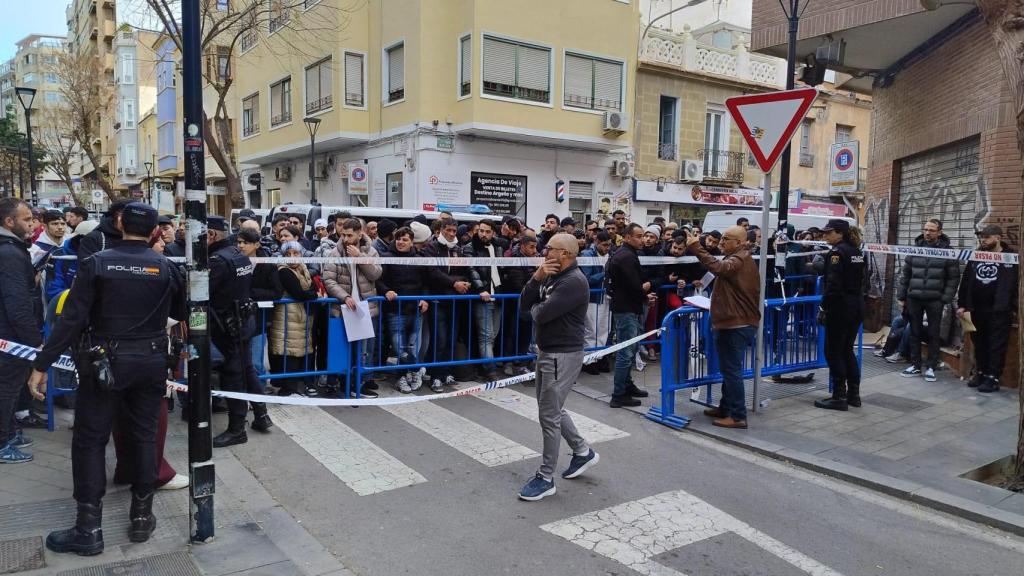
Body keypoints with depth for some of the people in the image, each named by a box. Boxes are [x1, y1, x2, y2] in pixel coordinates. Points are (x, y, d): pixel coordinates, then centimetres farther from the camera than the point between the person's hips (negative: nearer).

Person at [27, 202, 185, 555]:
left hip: (105, 362, -2)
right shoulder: (166, 267, -2)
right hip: (151, 362, 2)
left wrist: (41, 365, -8)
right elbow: (182, 313, 9)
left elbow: (71, 319, -13)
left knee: (89, 441, 7)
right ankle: (141, 517, 19)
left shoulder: (97, 263, -9)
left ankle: (89, 529, 9)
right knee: (144, 437, 12)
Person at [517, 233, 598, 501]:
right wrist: (537, 277, -10)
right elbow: (525, 302, 4)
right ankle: (583, 452, 37)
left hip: (563, 356, -10)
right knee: (552, 409, 20)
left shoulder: (574, 281, -20)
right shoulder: (552, 276, 10)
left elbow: (542, 314, -26)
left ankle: (545, 478, 8)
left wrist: (535, 307, -3)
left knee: (549, 415, -3)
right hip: (546, 351, 10)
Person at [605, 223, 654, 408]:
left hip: (624, 307, 11)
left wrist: (644, 295, 8)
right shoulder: (627, 257, -18)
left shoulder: (621, 254, 15)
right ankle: (619, 396, -2)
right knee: (626, 353, -7)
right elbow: (634, 287, -23)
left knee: (628, 350, 20)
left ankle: (627, 386, 32)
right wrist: (646, 289, -2)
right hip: (627, 310, -11)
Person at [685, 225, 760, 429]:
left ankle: (738, 416, -2)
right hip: (738, 322, 11)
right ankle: (726, 408, 27)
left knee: (732, 370, -6)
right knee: (729, 369, 18)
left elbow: (718, 267, -36)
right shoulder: (744, 259, 19)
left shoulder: (738, 260, -16)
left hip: (736, 325, -11)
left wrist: (695, 248, -37)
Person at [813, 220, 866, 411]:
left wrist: (823, 308, -15)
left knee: (833, 352, 0)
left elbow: (833, 285, -20)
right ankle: (854, 394, 20)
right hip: (857, 307, 9)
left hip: (840, 309, -9)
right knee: (847, 350, 16)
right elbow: (860, 280, 14)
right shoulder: (856, 252, 12)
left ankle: (839, 397, 3)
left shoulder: (837, 252, -14)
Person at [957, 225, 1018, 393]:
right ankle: (980, 373, 22)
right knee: (979, 344, 12)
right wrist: (962, 305, 8)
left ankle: (993, 378, 2)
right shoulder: (975, 257, 11)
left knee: (996, 346, -1)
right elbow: (965, 282, 12)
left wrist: (1015, 308, -10)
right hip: (976, 310, 5)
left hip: (999, 311, -5)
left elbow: (1018, 284, -6)